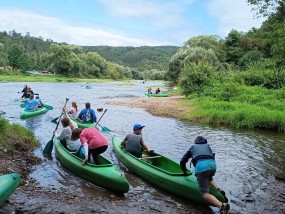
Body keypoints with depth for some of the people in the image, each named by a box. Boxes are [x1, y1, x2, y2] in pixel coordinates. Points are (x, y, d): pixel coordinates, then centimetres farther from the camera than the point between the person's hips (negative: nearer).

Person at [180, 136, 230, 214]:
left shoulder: (193, 147, 33)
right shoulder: (207, 145, 37)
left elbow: (182, 161, 33)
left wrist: (185, 171, 48)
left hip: (201, 165, -4)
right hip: (213, 165, 4)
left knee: (204, 193, -10)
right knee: (208, 178, 36)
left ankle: (221, 205, -35)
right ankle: (218, 190, 9)